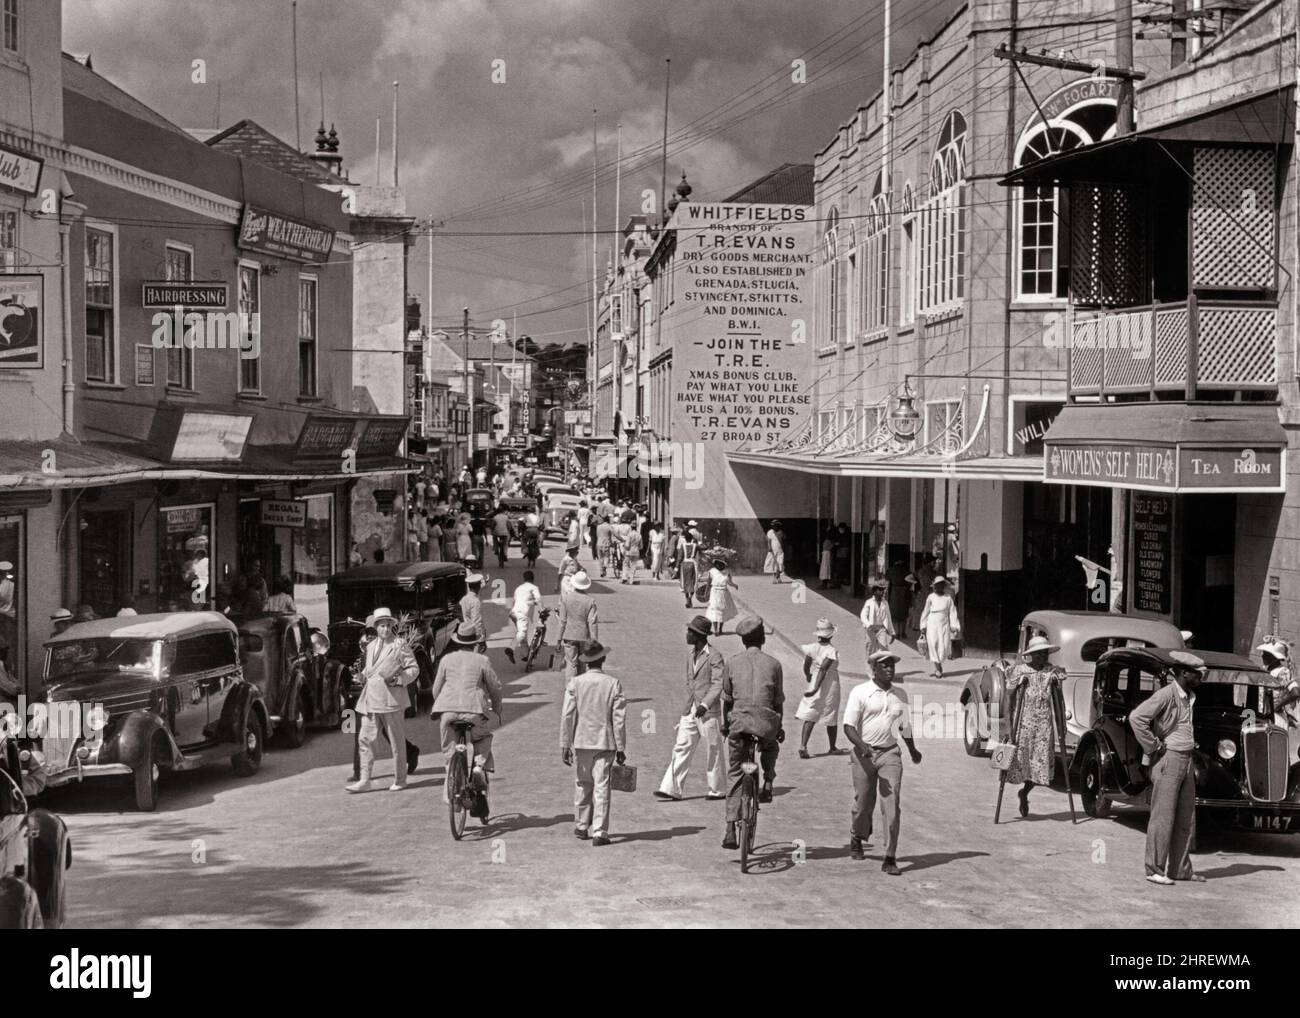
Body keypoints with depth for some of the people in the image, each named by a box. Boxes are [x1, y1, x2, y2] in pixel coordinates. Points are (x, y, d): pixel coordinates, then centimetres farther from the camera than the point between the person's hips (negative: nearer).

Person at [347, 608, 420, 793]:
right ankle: (364, 781, 1)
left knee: (396, 742, 3)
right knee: (365, 740, -1)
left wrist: (400, 679, -17)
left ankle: (399, 780, 13)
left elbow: (414, 668, -3)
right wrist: (364, 674, 10)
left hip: (391, 699, -6)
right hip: (371, 699, 6)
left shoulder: (399, 644, -2)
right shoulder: (371, 646, 17)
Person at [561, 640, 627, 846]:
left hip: (581, 742, 1)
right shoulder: (613, 684, -5)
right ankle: (599, 832, -5)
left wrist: (565, 745, 2)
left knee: (582, 785, 16)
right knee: (602, 787, 0)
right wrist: (621, 748, 2)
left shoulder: (576, 683, -5)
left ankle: (582, 826, 26)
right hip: (605, 743, -1)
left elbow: (568, 716, -4)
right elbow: (619, 719, -4)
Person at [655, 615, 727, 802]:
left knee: (713, 751, 4)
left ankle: (717, 790, 16)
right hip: (690, 709, 7)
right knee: (681, 748, 2)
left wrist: (705, 705, -28)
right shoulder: (690, 652, 10)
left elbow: (718, 684, -18)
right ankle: (672, 789, 0)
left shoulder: (714, 656, -13)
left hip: (709, 711, -7)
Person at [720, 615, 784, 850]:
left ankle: (731, 830, 1)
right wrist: (779, 727, 21)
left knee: (735, 775, 7)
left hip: (739, 721, 0)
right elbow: (778, 701, 8)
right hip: (766, 722, 0)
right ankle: (767, 783, 16)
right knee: (771, 747, 36)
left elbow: (727, 698, 10)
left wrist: (725, 724, 25)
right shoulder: (773, 664, 4)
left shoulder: (732, 663, 5)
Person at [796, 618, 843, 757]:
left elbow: (806, 666, -3)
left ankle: (803, 746, -13)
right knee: (831, 719, 13)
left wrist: (808, 677, 20)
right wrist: (815, 689, -26)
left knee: (810, 717, 4)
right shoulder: (832, 651, -17)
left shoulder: (811, 648, -6)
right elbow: (823, 669, -24)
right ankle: (832, 748, 27)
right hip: (831, 687, -3)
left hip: (815, 684, 3)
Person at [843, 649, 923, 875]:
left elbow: (905, 727, 24)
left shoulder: (899, 696, 10)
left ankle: (890, 858, -8)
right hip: (864, 754, -2)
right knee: (863, 803, 9)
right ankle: (856, 841, 39)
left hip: (890, 754, 2)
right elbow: (848, 726, -10)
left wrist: (913, 751, 33)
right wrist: (862, 746, -25)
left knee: (892, 805, -9)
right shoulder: (860, 692, -3)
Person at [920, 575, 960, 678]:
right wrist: (923, 626, 9)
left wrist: (954, 626, -4)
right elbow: (925, 612, 10)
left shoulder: (948, 598, 4)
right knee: (933, 645, -9)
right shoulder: (931, 597, 3)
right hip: (932, 624, -1)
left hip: (944, 625, 1)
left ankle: (939, 665, 20)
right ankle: (938, 669, -4)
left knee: (944, 646, -4)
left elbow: (952, 612, 4)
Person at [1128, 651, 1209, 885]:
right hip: (1168, 760, -9)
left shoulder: (1189, 697, 14)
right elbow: (1136, 717, -24)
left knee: (1186, 819, 11)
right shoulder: (1166, 694, -14)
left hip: (1186, 761, 9)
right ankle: (1155, 870, 0)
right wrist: (1154, 747, -19)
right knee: (1163, 817, -5)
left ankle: (1180, 868, 18)